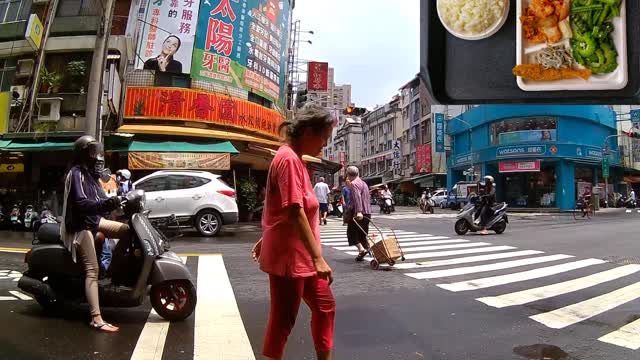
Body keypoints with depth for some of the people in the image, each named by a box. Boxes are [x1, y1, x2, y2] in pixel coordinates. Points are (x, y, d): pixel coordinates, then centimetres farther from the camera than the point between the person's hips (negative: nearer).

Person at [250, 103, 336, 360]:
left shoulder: (294, 158, 12)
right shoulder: (289, 158, -19)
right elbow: (294, 213, -26)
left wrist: (265, 240, 24)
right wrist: (318, 258, -25)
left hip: (301, 256, 10)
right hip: (288, 256, -10)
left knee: (325, 306, 18)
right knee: (283, 319, 4)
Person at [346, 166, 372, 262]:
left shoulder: (354, 184, -11)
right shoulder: (364, 183, 19)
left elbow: (357, 198, -25)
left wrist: (359, 211, -34)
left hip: (357, 214, -9)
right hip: (366, 213, 9)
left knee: (352, 232, -1)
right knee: (363, 234, 16)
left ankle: (361, 249, -15)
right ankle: (366, 248, 18)